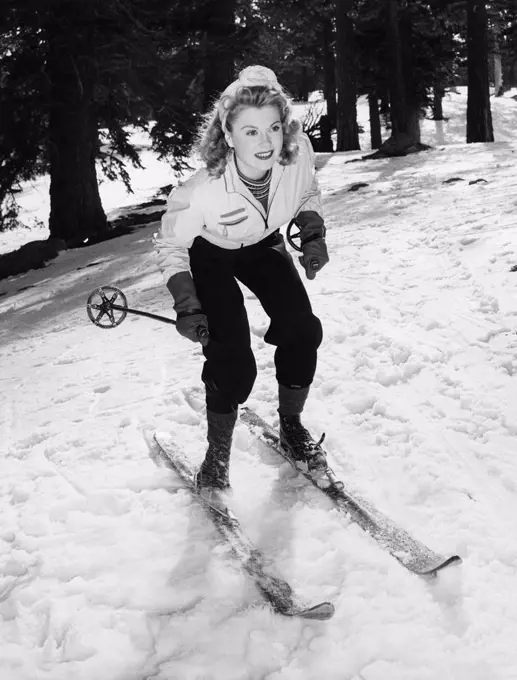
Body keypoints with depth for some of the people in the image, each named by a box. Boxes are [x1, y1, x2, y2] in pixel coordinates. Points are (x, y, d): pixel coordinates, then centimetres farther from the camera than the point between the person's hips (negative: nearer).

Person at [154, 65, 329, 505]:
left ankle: (291, 427, 16)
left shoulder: (298, 152, -28)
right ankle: (218, 456, 8)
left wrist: (313, 237, -15)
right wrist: (187, 307, -26)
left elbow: (308, 197, -2)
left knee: (302, 330, -9)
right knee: (233, 360, -15)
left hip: (262, 246, 4)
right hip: (210, 256, -4)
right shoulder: (204, 191, -39)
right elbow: (171, 246, -19)